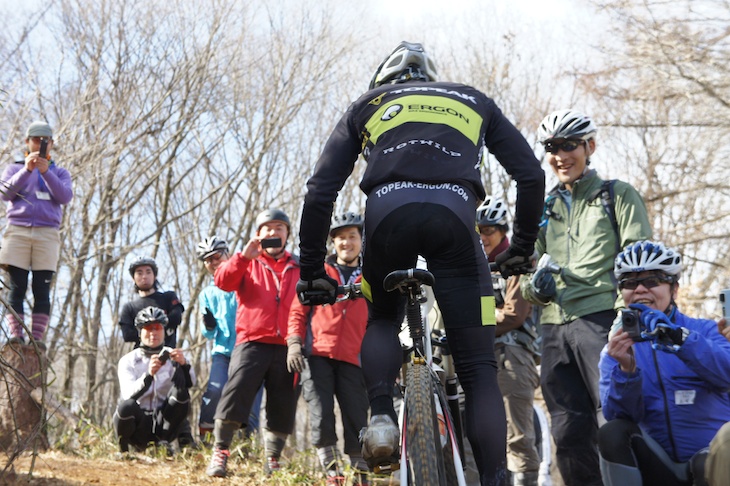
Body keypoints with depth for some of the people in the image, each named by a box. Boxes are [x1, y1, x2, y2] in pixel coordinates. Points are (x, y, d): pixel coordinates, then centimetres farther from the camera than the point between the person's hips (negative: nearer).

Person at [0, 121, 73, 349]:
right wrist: (27, 170, -12)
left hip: (47, 234, 0)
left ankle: (37, 337, -9)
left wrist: (46, 172, -13)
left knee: (42, 290, -7)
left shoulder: (59, 172, 18)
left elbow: (65, 197, -2)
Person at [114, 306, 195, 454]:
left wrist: (184, 364, -33)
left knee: (182, 391, -22)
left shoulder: (172, 356, 6)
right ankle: (123, 450, -6)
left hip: (163, 423, 2)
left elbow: (191, 383, -13)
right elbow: (128, 395, -18)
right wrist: (148, 375, -35)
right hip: (139, 423, -2)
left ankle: (163, 441, -12)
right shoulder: (128, 360, 0)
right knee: (126, 406, -34)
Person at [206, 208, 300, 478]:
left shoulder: (297, 269, 17)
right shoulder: (248, 263, 11)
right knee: (236, 392, -18)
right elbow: (223, 282, -7)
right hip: (252, 342, -3)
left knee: (283, 407, 6)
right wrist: (244, 256, -20)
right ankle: (220, 453, -9)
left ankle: (273, 461, 19)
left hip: (286, 348, 3)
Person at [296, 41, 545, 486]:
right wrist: (522, 248, 32)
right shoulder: (473, 100, 32)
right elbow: (532, 175, 22)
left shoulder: (367, 105, 29)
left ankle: (381, 417, 4)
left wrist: (312, 271, 23)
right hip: (453, 215, 0)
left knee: (383, 318, 29)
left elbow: (320, 192, 19)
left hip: (388, 211, 1)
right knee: (478, 368, 5)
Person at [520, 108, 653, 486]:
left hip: (602, 319, -5)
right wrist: (532, 287, -3)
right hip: (555, 329, 5)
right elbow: (528, 267, 22)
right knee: (569, 434, 4)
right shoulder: (545, 209, 22)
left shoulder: (617, 196, 8)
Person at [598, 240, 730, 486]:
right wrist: (626, 369, -26)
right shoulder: (616, 349, 8)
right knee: (612, 432, -23)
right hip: (659, 464, 3)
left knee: (709, 466, -34)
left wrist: (678, 337, -34)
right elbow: (620, 415, -8)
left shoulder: (703, 330, 3)